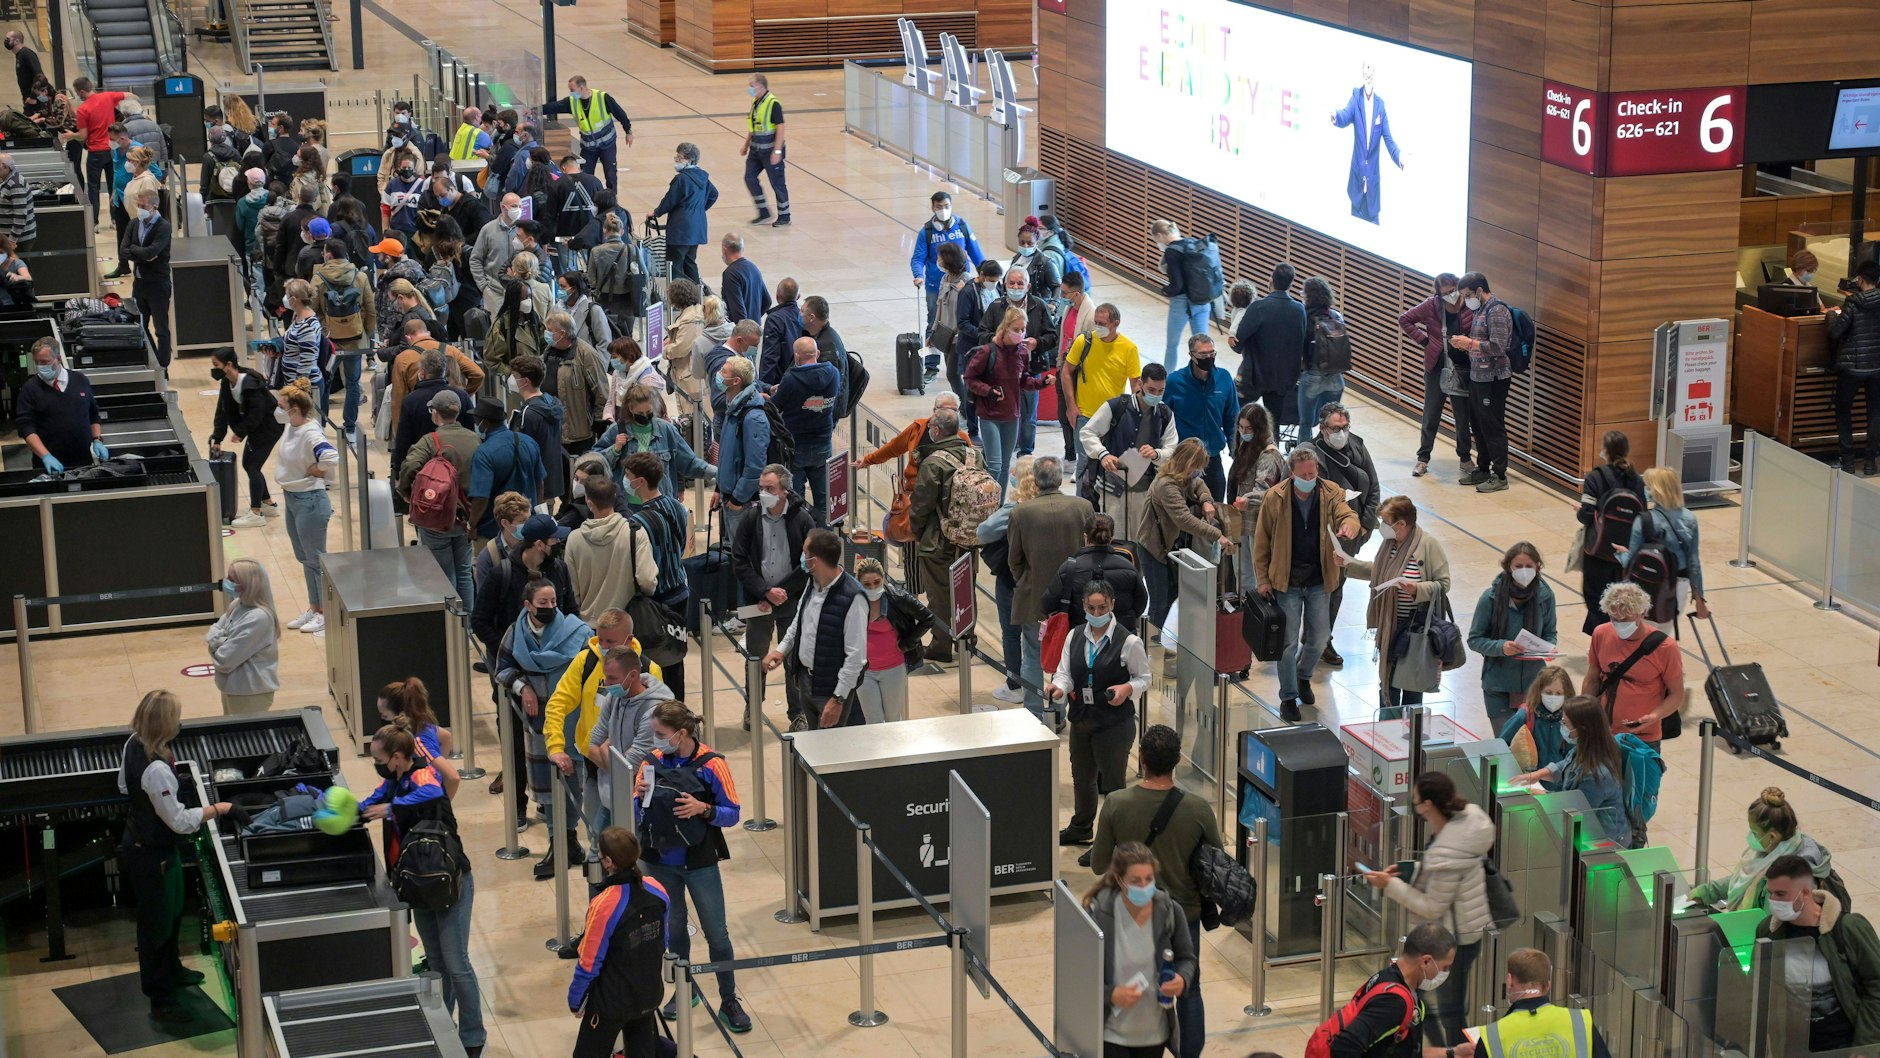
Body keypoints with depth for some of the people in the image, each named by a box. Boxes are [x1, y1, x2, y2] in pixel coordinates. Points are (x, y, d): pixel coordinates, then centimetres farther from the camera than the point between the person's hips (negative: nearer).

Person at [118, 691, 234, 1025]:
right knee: (158, 923, 6)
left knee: (173, 911, 28)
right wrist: (216, 810, -16)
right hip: (152, 855, -10)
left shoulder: (133, 745, -8)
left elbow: (123, 785, 12)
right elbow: (180, 821, -27)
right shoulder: (157, 769, -36)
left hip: (139, 839, 10)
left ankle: (171, 970, 50)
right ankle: (160, 1002, 20)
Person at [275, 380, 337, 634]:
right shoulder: (293, 424, 0)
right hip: (292, 499, 10)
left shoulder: (311, 433, -26)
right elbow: (273, 411, 23)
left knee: (316, 560, 4)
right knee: (305, 558, 20)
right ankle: (314, 609, 33)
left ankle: (326, 613, 16)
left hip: (309, 502, -10)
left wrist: (316, 470, -24)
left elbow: (331, 458, -40)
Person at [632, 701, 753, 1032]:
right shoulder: (653, 762, -3)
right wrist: (641, 797, -19)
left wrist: (702, 808, -27)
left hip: (700, 862, -3)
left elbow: (732, 813, -10)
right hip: (660, 861, 3)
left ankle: (729, 1002, 13)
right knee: (673, 928, 17)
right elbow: (637, 812, 3)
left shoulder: (712, 765, -13)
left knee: (717, 934, 1)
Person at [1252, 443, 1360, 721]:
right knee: (1288, 643, 2)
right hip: (1286, 581, -2)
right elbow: (1261, 540, -3)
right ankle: (1288, 697, 17)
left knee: (1319, 639, 14)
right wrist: (1262, 578, -4)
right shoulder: (1275, 498, -9)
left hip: (1319, 581, 2)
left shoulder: (1331, 494, -5)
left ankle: (1304, 675, 43)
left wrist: (1349, 525, -46)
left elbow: (1347, 514, -20)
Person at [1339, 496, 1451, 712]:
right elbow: (1376, 571, 19)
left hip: (1416, 625, -5)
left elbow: (1443, 584, -14)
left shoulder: (1428, 545, -17)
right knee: (1387, 679, 11)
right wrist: (1348, 564, 13)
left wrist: (1417, 589, -30)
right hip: (1389, 625, 5)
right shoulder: (1389, 542, 2)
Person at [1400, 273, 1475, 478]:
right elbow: (1404, 320, 0)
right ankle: (1423, 459, 22)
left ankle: (1465, 457, 27)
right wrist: (1422, 340, -5)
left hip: (1461, 370, 0)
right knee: (1431, 417, 10)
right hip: (1436, 369, 0)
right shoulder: (1431, 306, -9)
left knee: (1463, 417, 11)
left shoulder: (1469, 307, -11)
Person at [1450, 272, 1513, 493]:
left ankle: (1500, 476, 4)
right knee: (1477, 424, 16)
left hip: (1492, 379, -10)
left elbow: (1498, 347, -23)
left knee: (1493, 427, -3)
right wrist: (1464, 345, 3)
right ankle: (1483, 469, 27)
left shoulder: (1497, 311, -17)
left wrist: (1470, 343, -19)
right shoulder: (1480, 309, 12)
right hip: (1477, 375, 10)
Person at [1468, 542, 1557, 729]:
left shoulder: (1545, 596, -5)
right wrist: (1501, 647, -24)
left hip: (1534, 684, 2)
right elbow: (1475, 640, -7)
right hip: (1499, 686, -2)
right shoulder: (1491, 597, -13)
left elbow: (1551, 633, 9)